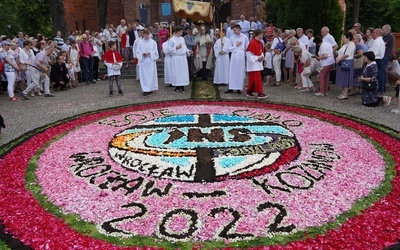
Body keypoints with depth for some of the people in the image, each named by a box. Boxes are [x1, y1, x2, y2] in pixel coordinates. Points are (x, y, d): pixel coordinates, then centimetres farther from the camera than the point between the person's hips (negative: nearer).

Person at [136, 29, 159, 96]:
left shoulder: (153, 42, 3)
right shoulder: (140, 42, 5)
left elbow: (155, 52, 2)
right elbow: (138, 52, 6)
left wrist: (149, 53, -14)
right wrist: (142, 54, -14)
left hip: (151, 61, 0)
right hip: (143, 61, 1)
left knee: (151, 75, 0)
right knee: (144, 75, -2)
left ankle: (150, 89, 11)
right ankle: (145, 90, 2)